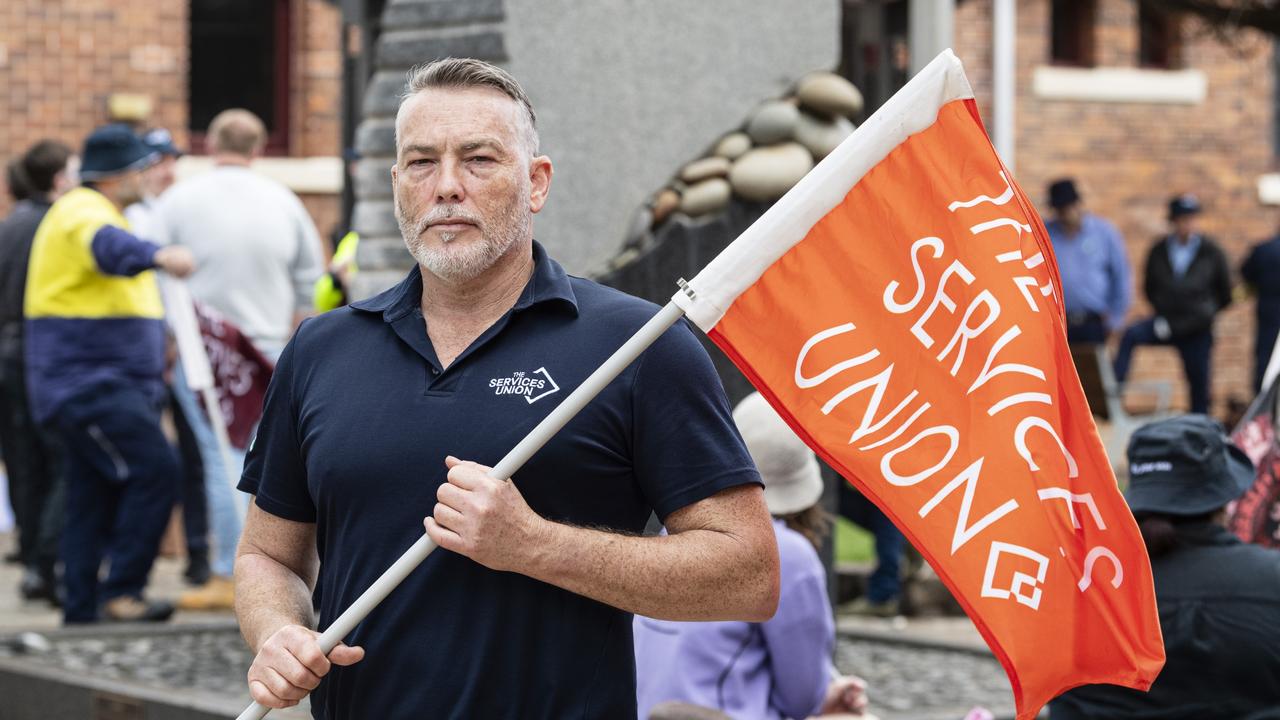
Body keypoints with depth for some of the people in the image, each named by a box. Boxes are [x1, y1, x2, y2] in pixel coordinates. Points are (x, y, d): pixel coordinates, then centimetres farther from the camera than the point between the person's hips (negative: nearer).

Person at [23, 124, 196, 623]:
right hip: (87, 382, -11)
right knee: (154, 469, -20)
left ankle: (81, 611, 11)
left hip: (111, 385, 11)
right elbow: (108, 245, -38)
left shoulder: (100, 212, 22)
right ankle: (120, 591, -19)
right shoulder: (80, 213, -12)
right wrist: (158, 256, -57)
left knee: (95, 499, 9)